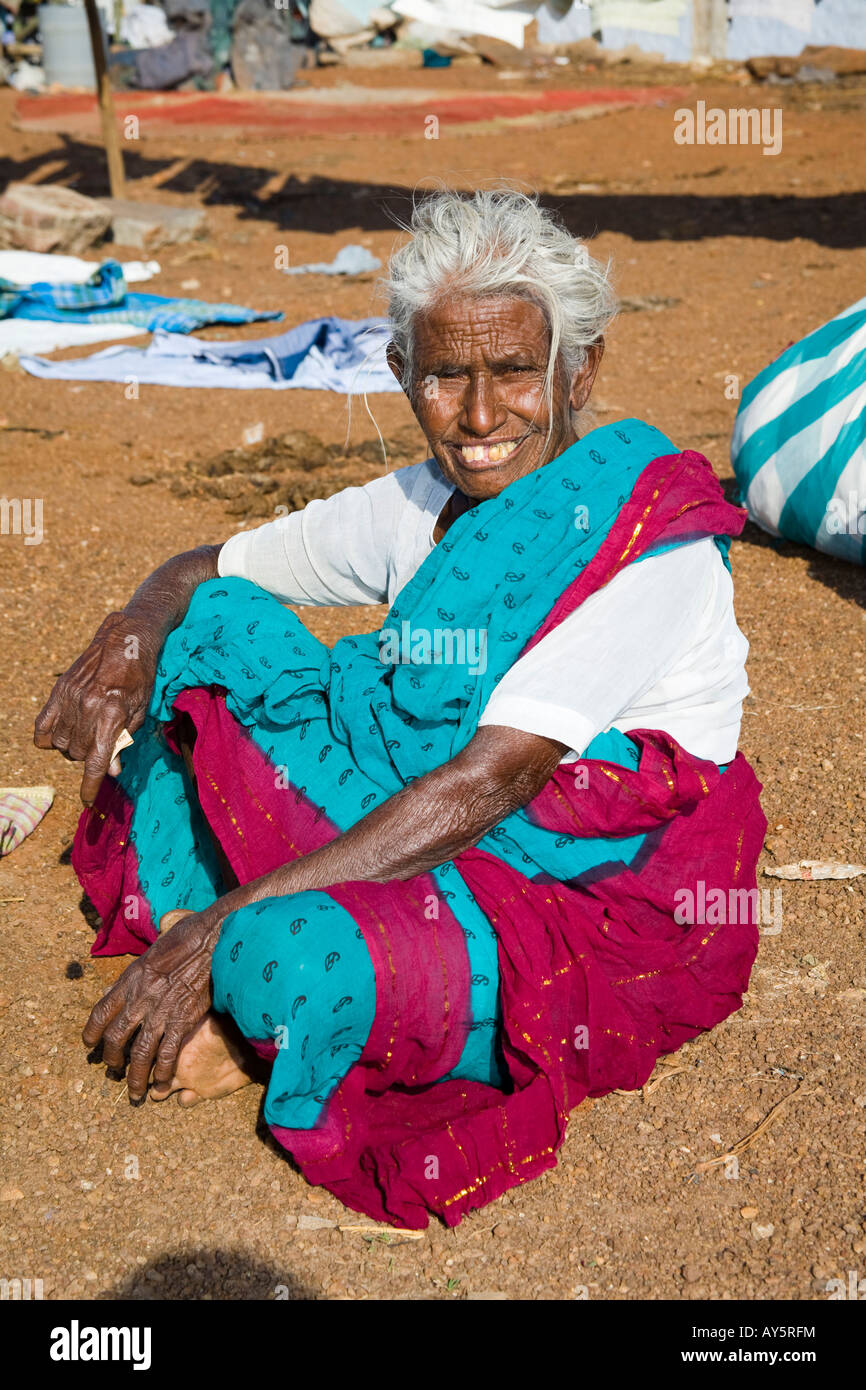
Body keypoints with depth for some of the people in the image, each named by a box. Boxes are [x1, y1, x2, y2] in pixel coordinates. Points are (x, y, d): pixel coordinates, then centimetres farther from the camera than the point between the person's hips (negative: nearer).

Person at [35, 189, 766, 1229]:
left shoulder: (648, 534, -20)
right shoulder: (415, 507, 1)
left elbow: (487, 783, -27)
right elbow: (201, 567, 12)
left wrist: (233, 921, -30)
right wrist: (133, 632, -14)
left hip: (595, 906, -7)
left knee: (290, 961, -36)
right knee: (212, 624, -3)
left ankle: (263, 1029, 1)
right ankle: (185, 976, -5)